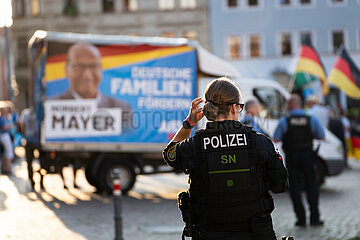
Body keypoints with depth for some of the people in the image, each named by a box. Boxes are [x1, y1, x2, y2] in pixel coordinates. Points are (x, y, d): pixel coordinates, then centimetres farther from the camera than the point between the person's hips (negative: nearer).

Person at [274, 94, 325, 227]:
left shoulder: (284, 121, -9)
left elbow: (275, 139, -8)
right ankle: (314, 218, 9)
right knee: (312, 186, 10)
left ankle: (301, 218, 4)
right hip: (307, 156, 1)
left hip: (291, 157, -1)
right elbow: (322, 137, 3)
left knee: (295, 188, 6)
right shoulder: (312, 120, -3)